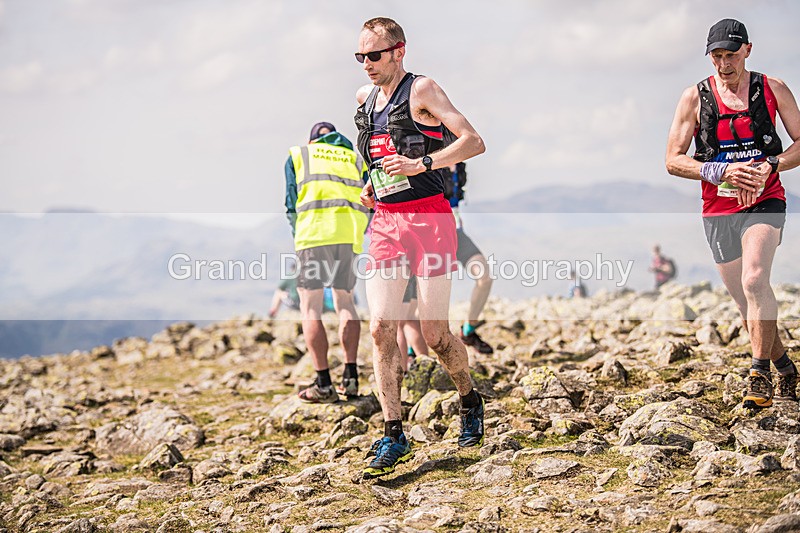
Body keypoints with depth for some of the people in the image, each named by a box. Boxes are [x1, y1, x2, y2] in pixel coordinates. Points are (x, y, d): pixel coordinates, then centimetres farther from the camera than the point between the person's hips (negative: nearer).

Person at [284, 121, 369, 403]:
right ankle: (350, 377, 7)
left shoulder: (298, 155, 20)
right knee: (344, 300, 15)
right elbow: (368, 205, 15)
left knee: (311, 307, 0)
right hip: (351, 233, 3)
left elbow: (292, 205, 13)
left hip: (314, 231, -3)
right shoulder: (355, 158, 25)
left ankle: (323, 384, -7)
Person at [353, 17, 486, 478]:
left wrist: (422, 164, -26)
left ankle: (470, 401, 25)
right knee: (381, 328, -6)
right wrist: (370, 186, 15)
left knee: (435, 332, -3)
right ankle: (394, 435, -1)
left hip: (429, 218, -6)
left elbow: (474, 142, -15)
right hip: (385, 221, 6)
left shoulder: (422, 90, -6)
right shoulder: (365, 99, 14)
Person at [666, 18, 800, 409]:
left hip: (764, 204, -2)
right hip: (718, 212, 2)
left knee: (754, 279, -27)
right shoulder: (695, 98, 1)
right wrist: (721, 172, -16)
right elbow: (673, 160, -1)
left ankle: (760, 374, -21)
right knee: (748, 304, 8)